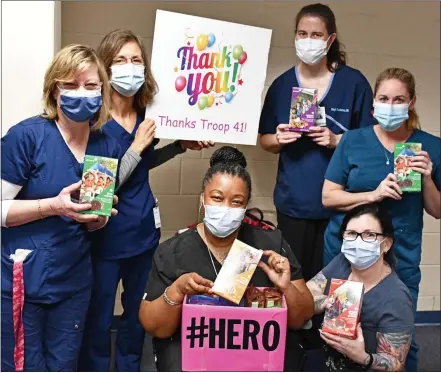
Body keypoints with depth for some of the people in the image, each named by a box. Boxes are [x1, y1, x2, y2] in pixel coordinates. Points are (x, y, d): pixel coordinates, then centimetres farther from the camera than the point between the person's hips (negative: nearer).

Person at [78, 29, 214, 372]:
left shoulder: (145, 114, 1)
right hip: (107, 234, -6)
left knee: (138, 312, 21)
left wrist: (181, 146, 7)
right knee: (99, 318, 8)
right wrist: (138, 145, -21)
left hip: (144, 229, 6)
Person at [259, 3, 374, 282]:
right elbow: (266, 141, 10)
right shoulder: (282, 85, 4)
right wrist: (279, 139, -12)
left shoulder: (354, 82, -2)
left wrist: (336, 140, -16)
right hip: (293, 201, 2)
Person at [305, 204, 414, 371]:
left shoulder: (395, 299, -20)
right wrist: (327, 302, -24)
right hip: (320, 357, 4)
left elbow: (396, 365, -15)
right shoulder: (342, 262, -3)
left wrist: (363, 358, -34)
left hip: (358, 368, -4)